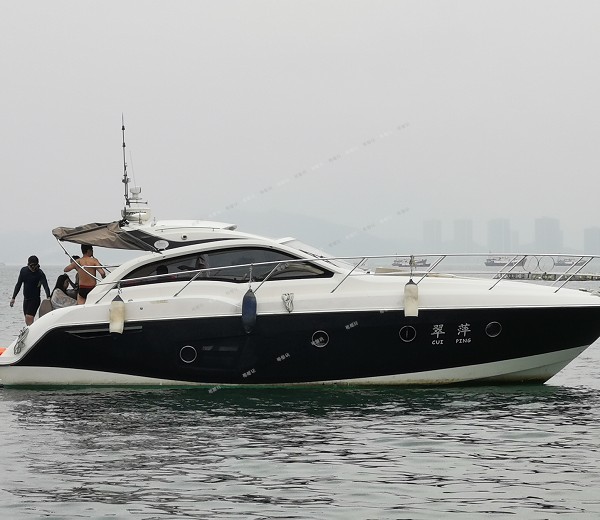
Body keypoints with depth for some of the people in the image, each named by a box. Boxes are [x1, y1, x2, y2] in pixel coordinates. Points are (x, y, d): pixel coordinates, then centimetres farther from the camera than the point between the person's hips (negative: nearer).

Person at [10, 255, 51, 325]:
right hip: (26, 298, 6)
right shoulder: (23, 270, 2)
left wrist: (48, 296, -43)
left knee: (29, 319, -18)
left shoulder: (40, 273, -13)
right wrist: (13, 297, 11)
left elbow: (45, 286, -26)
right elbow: (18, 284, 12)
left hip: (35, 299, -6)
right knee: (27, 321, 8)